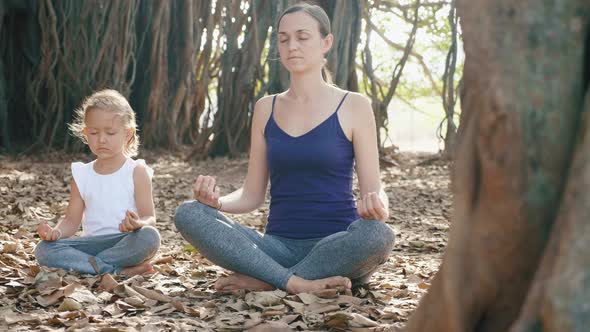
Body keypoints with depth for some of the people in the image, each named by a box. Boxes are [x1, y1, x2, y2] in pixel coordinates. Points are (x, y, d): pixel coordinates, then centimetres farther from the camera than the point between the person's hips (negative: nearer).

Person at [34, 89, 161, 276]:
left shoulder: (137, 171, 2)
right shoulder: (81, 175, 12)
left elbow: (150, 218, -4)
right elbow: (72, 220, 12)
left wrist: (138, 224, -29)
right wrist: (56, 232, -13)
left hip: (126, 243, -3)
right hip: (92, 243, 3)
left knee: (149, 236, -36)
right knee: (44, 250, -22)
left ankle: (91, 264, -21)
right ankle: (121, 270, -27)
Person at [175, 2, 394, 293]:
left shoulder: (353, 107, 2)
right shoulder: (266, 109, 11)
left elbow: (373, 190, 0)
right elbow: (252, 194, 11)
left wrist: (376, 206, -25)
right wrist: (217, 201, -11)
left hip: (335, 248, -2)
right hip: (279, 247, 3)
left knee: (378, 235, -37)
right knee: (189, 214, -19)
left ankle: (262, 280, -22)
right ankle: (296, 283, -28)